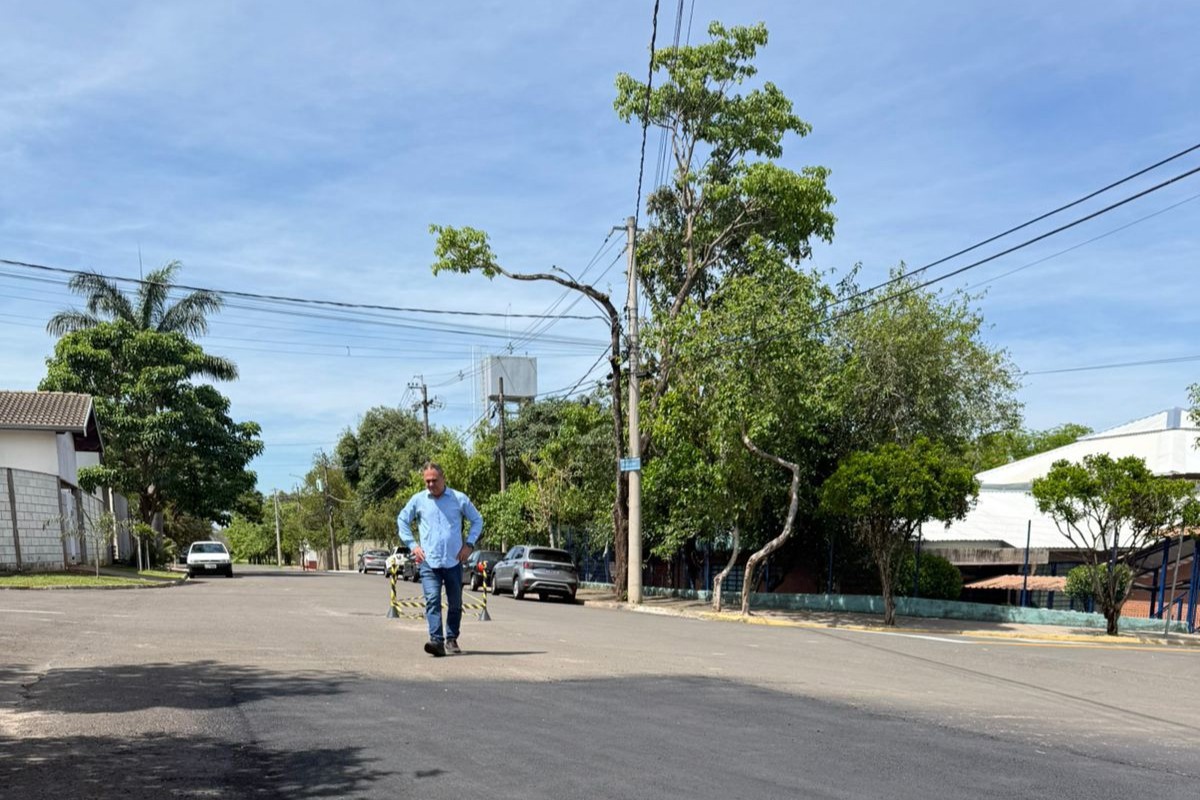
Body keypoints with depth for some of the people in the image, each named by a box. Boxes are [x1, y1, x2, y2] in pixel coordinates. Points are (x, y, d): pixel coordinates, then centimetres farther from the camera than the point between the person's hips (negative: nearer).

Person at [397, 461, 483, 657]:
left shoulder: (459, 499, 2)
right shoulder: (417, 500, 4)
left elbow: (477, 520, 13)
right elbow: (402, 520, 17)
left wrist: (469, 544, 1)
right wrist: (412, 544, 6)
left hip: (454, 561, 1)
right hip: (428, 561, -1)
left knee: (455, 604, 9)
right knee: (432, 601, -15)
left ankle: (451, 639, 24)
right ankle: (437, 641, -22)